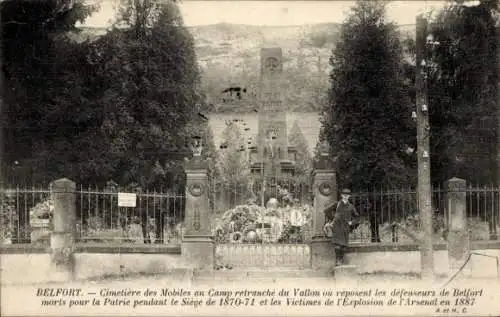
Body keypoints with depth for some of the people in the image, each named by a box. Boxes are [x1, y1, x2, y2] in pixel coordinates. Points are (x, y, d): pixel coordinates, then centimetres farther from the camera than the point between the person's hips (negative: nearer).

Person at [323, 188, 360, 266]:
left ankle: (341, 259, 14)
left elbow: (356, 216, 20)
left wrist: (351, 222, 7)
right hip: (337, 226, -3)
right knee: (338, 243, -12)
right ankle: (337, 260, -9)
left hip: (345, 227, 3)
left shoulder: (351, 206, 8)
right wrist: (332, 218, 4)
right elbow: (327, 210, 7)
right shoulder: (337, 204, 1)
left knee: (344, 244, 2)